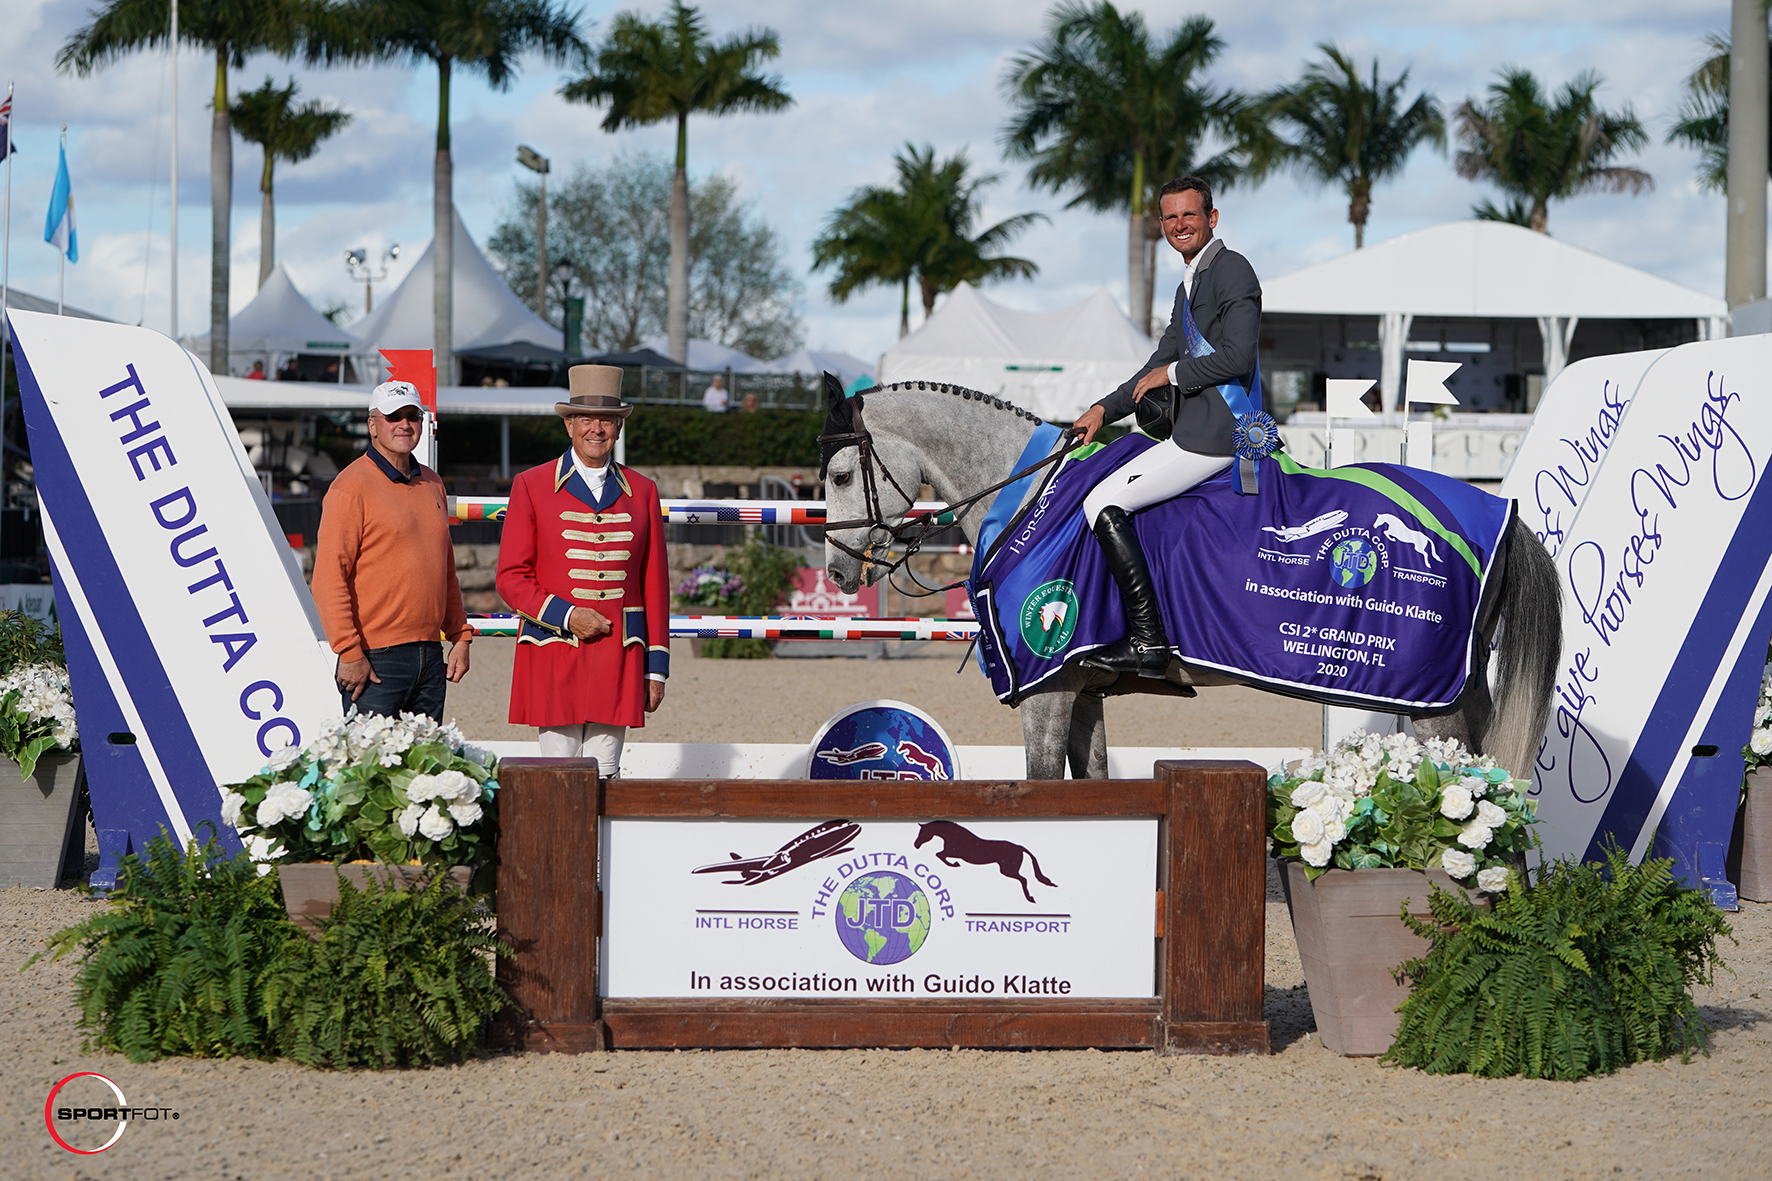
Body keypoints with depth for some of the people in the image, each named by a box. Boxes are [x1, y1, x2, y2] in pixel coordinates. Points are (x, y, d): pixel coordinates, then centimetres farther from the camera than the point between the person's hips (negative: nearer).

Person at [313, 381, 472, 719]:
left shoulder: (431, 484, 16)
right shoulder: (352, 486, -6)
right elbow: (329, 576, -12)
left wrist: (460, 636, 15)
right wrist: (349, 652, -16)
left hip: (430, 656, 7)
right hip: (375, 659, -7)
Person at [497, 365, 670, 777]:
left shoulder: (642, 492, 12)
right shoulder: (531, 487, 4)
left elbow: (655, 584, 13)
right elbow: (511, 578, 2)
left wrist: (656, 666, 9)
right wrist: (566, 616, -12)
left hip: (619, 657, 2)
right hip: (553, 653, -2)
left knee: (603, 778, 0)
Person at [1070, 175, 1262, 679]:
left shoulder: (1232, 270, -9)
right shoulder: (1189, 286, 22)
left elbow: (1237, 358, -20)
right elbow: (1160, 366, 25)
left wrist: (1173, 373, -9)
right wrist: (1105, 409, 13)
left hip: (1214, 436, -11)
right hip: (1197, 432, 11)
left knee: (1102, 505, -16)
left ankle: (1148, 643, -19)